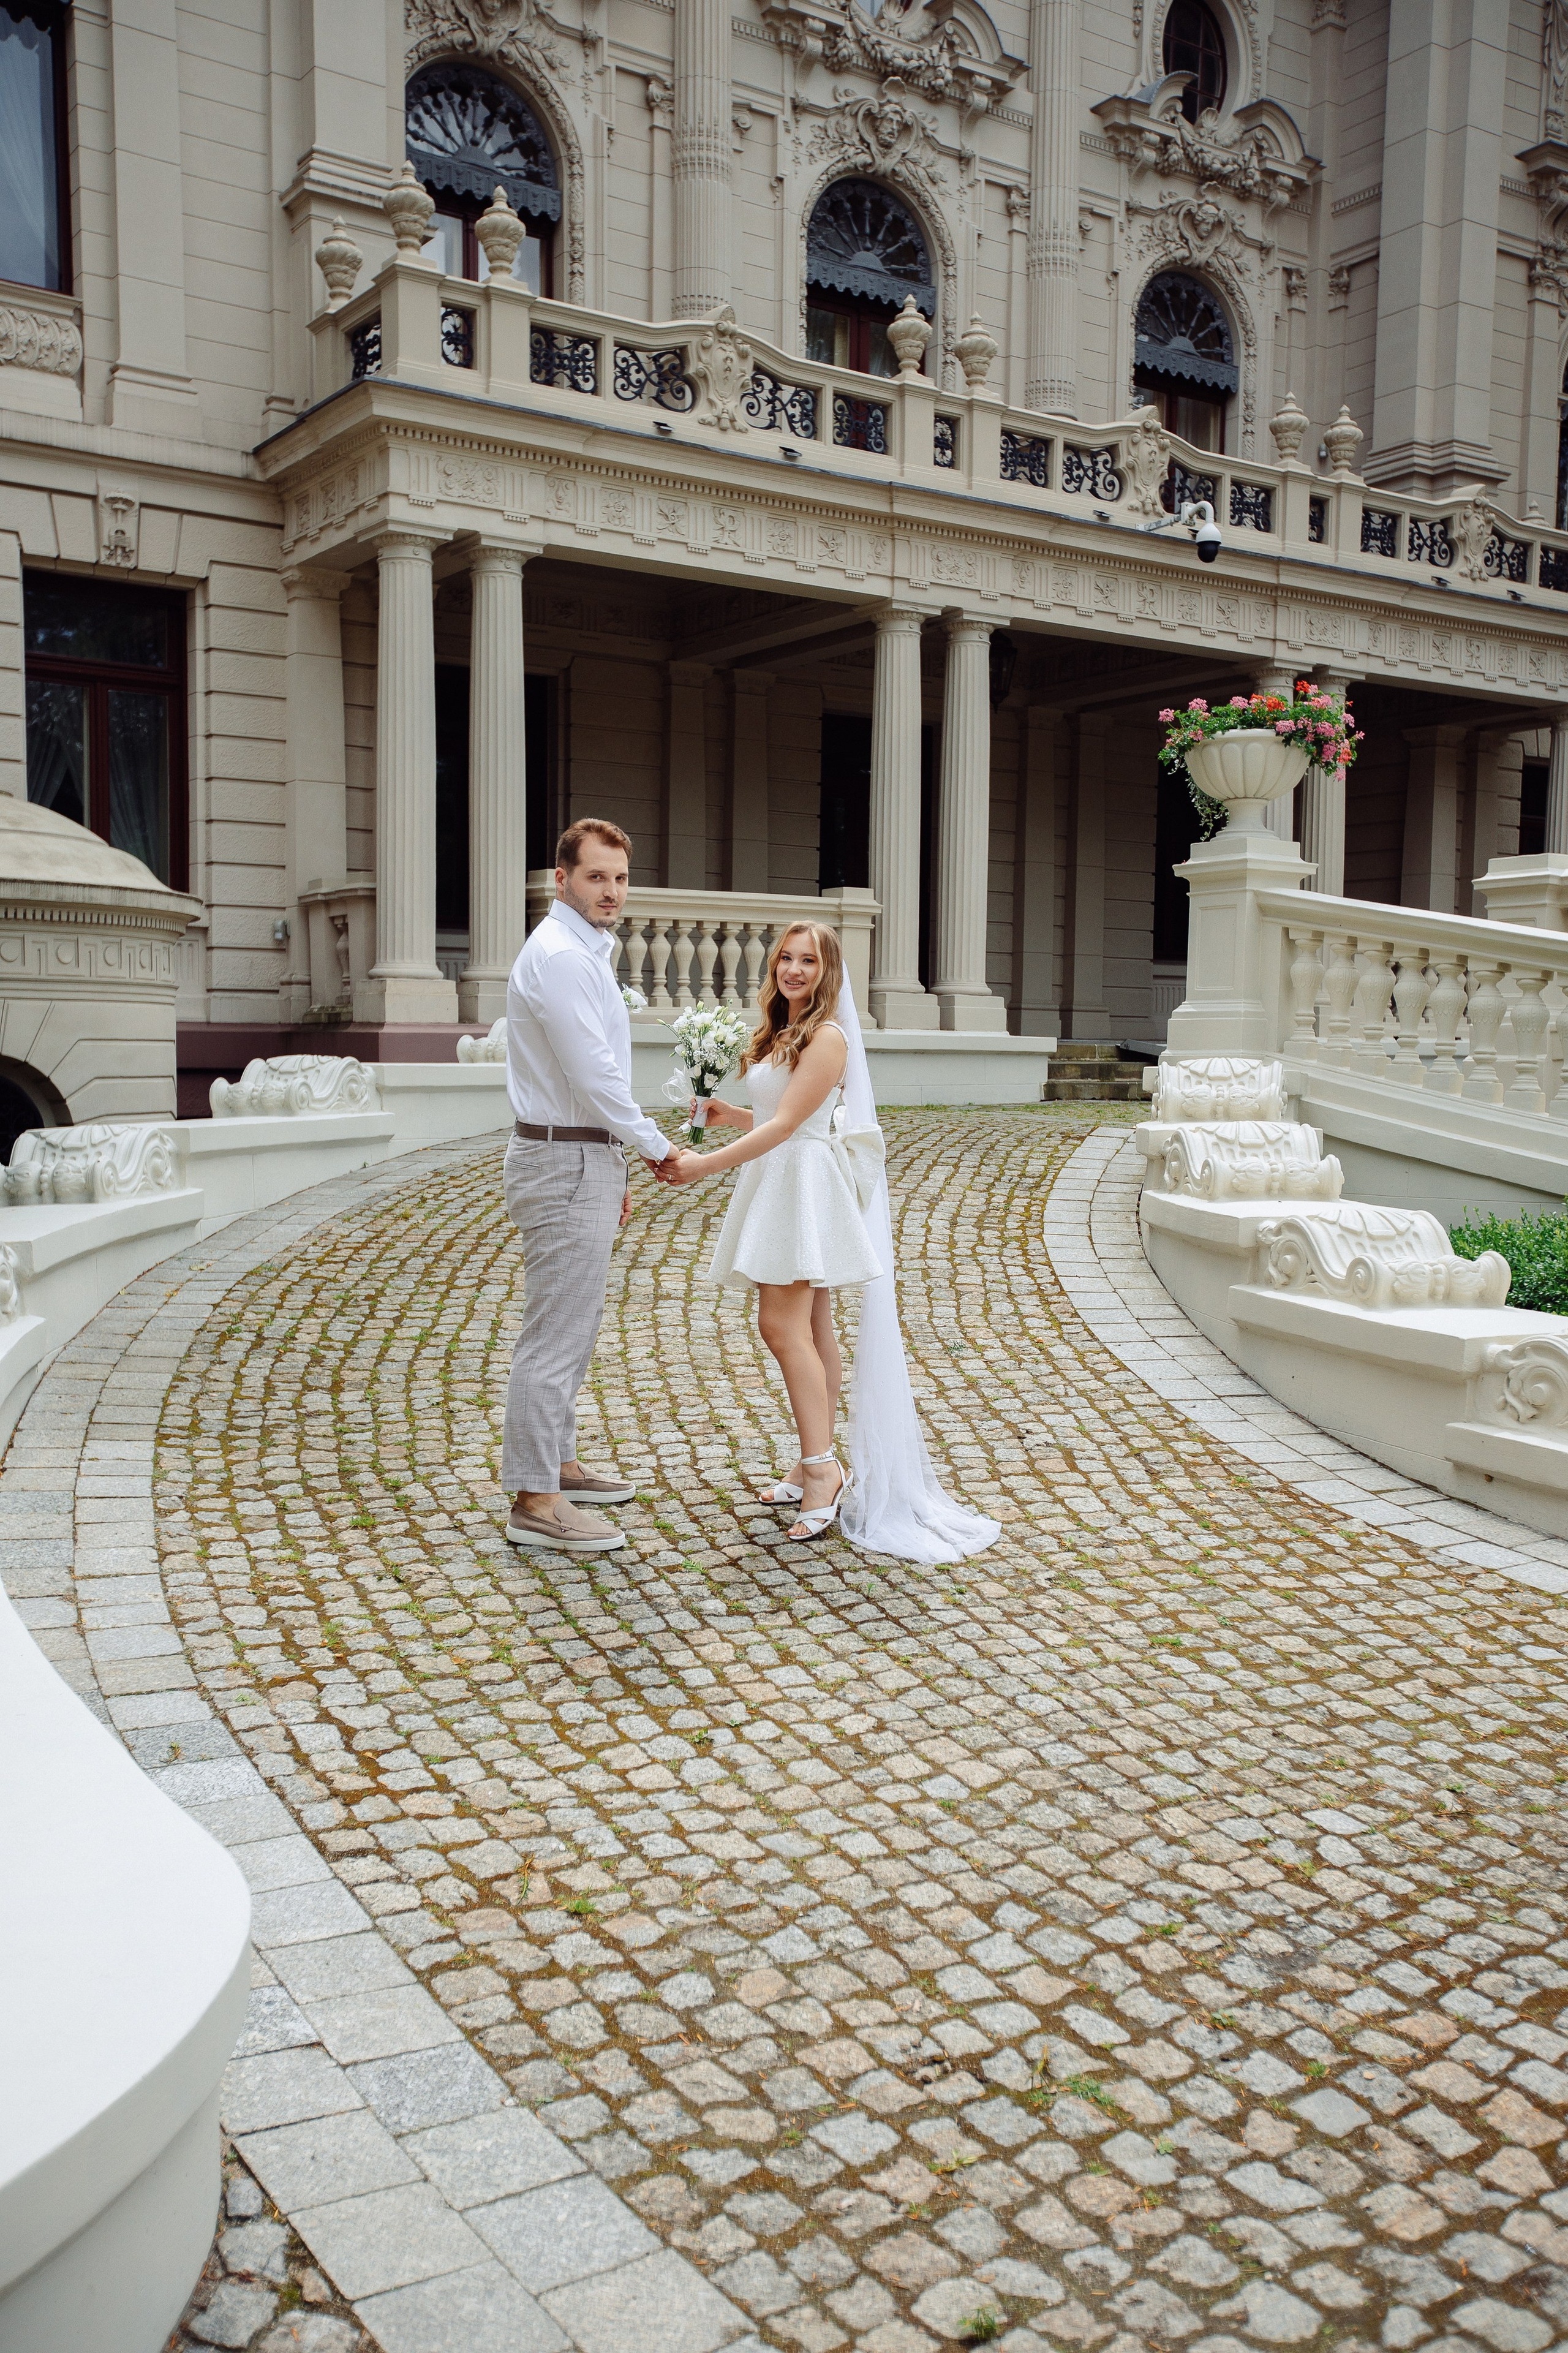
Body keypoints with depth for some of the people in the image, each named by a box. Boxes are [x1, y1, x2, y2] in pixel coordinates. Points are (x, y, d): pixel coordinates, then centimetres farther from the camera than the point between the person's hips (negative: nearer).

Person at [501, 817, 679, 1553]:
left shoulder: (586, 951, 17)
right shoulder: (560, 955, -17)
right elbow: (594, 1077, -22)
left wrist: (612, 1173, 22)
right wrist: (656, 1148, -9)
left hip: (580, 1159, 11)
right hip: (565, 1164, -11)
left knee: (573, 1324, 18)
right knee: (557, 1332, -8)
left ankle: (556, 1464, 30)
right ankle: (534, 1501, -2)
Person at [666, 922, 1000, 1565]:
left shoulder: (829, 1036, -12)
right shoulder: (779, 1033, 16)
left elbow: (787, 1123, -19)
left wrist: (708, 1165, -23)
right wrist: (731, 1115, 4)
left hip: (809, 1183, -9)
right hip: (777, 1182, 9)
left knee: (781, 1323, -16)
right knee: (810, 1328, 10)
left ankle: (823, 1471, -13)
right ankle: (816, 1467, 15)